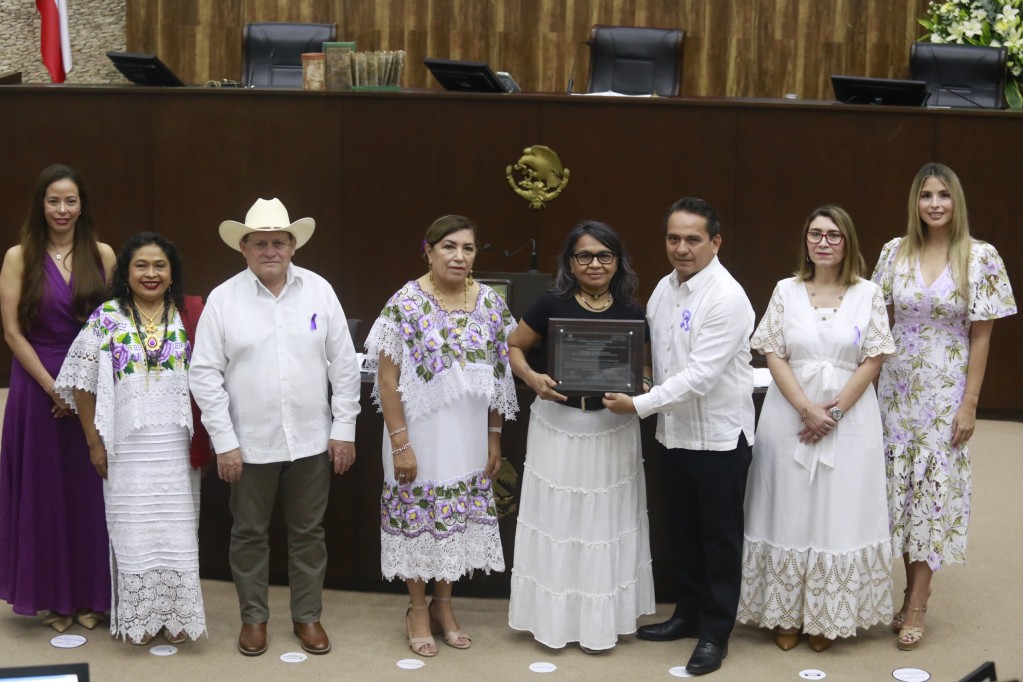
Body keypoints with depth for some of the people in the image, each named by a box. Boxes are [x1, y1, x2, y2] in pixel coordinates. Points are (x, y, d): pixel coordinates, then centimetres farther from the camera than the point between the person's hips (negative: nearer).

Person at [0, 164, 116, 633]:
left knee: (91, 493, 5)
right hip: (38, 387, -1)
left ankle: (91, 596, 19)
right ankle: (54, 599, 19)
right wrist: (53, 387, -10)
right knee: (44, 494, 6)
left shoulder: (102, 255, 3)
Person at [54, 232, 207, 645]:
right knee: (133, 533, 4)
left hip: (177, 447, 1)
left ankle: (176, 618, 17)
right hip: (127, 448, -1)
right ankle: (139, 620, 16)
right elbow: (83, 381, 1)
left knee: (177, 532, 4)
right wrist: (94, 441, -1)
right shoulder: (106, 318, -1)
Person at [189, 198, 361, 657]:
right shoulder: (222, 299, -6)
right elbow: (204, 374, -5)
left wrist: (344, 429, 0)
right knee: (250, 534, 12)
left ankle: (307, 616, 27)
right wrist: (224, 442, -9)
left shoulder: (319, 291, -1)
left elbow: (344, 363, 2)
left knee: (308, 532, 12)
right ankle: (253, 617, 28)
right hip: (250, 442, -1)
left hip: (311, 440, 1)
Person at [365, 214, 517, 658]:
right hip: (421, 432, -4)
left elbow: (498, 375, 7)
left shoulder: (490, 303, 0)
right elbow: (387, 378, -12)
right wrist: (399, 443, -15)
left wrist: (494, 436, 7)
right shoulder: (406, 303, -12)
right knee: (418, 517, 7)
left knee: (458, 517, 13)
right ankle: (418, 610, 24)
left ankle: (443, 605, 30)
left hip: (469, 434, 4)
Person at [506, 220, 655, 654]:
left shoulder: (632, 313, -2)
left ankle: (600, 620, 22)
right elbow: (513, 348, 3)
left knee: (605, 522, 9)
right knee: (556, 520, 6)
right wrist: (532, 378, -15)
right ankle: (553, 617, 20)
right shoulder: (551, 305, -7)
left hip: (612, 430, 2)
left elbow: (643, 369, 9)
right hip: (558, 426, -1)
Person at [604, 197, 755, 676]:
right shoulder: (664, 288, 5)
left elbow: (701, 375, -25)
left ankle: (715, 632, 20)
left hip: (719, 437, -7)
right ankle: (689, 614, 35)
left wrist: (640, 405, -22)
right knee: (683, 531, 18)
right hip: (675, 433, 7)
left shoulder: (726, 298, -20)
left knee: (719, 538, 7)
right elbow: (654, 355, 14)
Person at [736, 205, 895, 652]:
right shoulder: (786, 291, 4)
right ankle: (786, 614, 15)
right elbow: (773, 355, -1)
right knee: (789, 512, 5)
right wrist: (807, 409, -13)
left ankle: (826, 618, 15)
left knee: (837, 514, 4)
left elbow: (873, 361, -2)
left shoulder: (868, 294, 2)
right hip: (789, 415, 1)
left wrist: (834, 411, -12)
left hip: (850, 418, -1)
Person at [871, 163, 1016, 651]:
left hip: (945, 391, -3)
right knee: (900, 485, 7)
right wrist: (870, 383, 3)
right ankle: (913, 590, 21)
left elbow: (981, 336, -6)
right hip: (896, 387, 3)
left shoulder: (981, 258, -7)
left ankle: (917, 605, 9)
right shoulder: (895, 252, 1)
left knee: (934, 487, 1)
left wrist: (969, 404, -8)